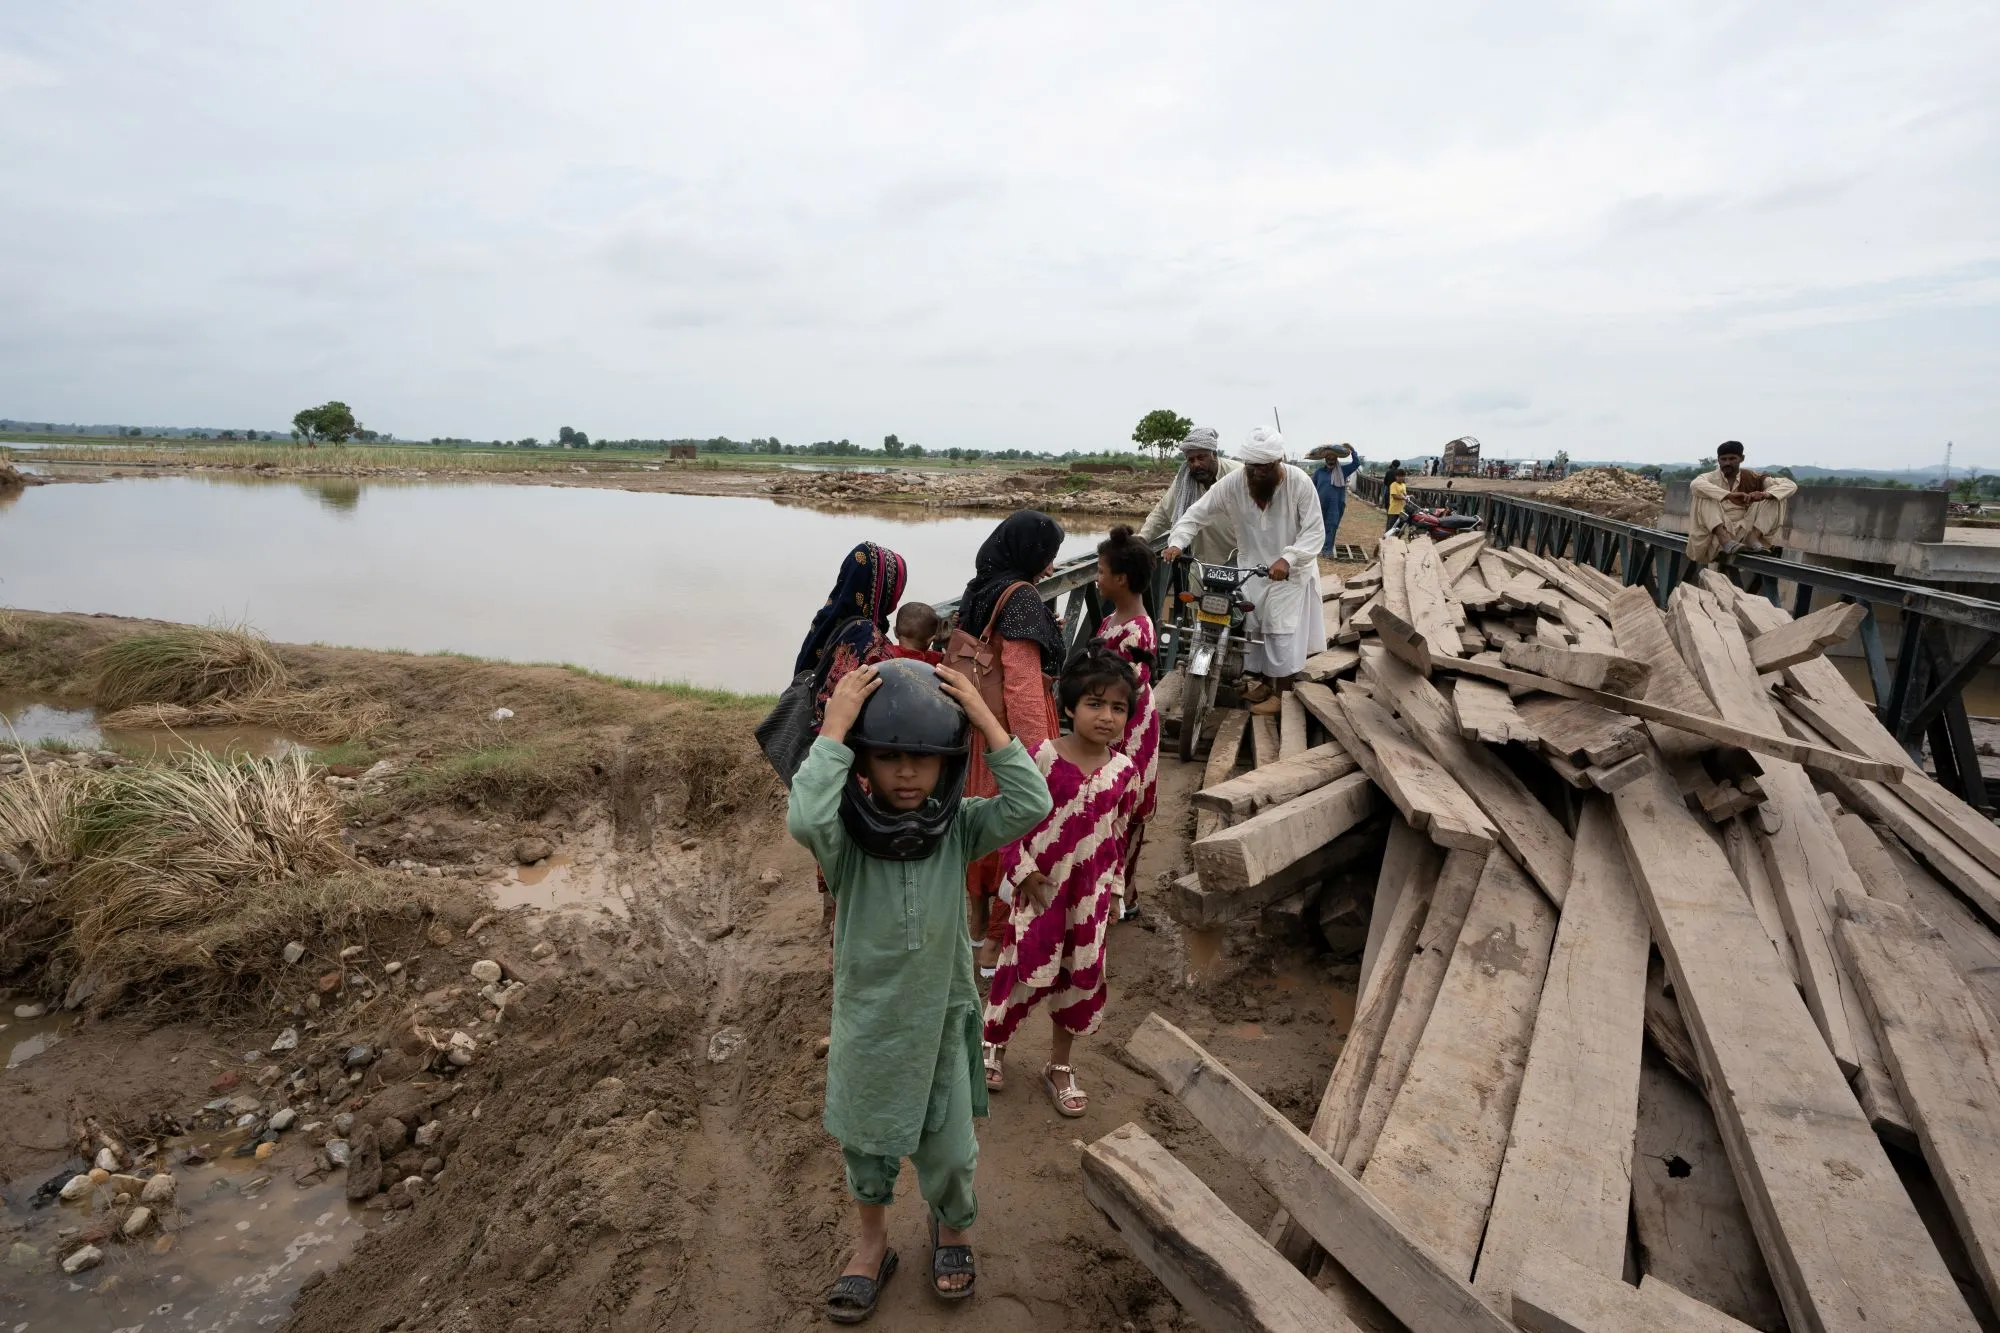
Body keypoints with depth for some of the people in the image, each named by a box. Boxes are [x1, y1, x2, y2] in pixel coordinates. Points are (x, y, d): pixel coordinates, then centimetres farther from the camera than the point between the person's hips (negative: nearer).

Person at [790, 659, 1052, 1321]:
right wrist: (834, 726, -39)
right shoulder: (845, 834, -20)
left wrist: (988, 721, -31)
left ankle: (952, 1227, 48)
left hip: (942, 1017, 1)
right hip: (867, 1020, 0)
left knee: (948, 1153, 14)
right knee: (866, 1146, 20)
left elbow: (1032, 805, -29)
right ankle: (873, 1244, 49)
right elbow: (803, 819, -43)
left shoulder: (959, 827, -14)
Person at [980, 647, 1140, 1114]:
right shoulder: (1042, 757, -15)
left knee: (1082, 978, 13)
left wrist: (1112, 893, 7)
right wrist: (1025, 874, -11)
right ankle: (992, 1042, 36)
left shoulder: (1124, 772, -4)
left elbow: (1120, 835, 5)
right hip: (1039, 888, -3)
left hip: (1090, 894, 4)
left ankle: (1060, 1065, 34)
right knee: (1026, 970, 8)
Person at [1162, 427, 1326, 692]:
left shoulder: (1299, 483, -20)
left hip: (1291, 570, -3)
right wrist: (1177, 543, -27)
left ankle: (1284, 690, 11)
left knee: (1284, 634, -3)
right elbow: (1198, 513, -10)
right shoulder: (1232, 483, -15)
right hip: (1252, 567, 3)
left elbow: (1315, 530, -19)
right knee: (1252, 628, 7)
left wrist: (1287, 559, -35)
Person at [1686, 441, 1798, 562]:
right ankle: (1725, 541, -36)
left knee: (1775, 496, -5)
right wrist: (1729, 495, -35)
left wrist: (1765, 494, -22)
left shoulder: (1751, 478, 7)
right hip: (1716, 535, -2)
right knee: (1703, 495, -22)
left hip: (1744, 531, 2)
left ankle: (1753, 537, -24)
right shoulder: (1710, 478, 2)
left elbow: (1790, 485, 0)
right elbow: (1695, 484, -24)